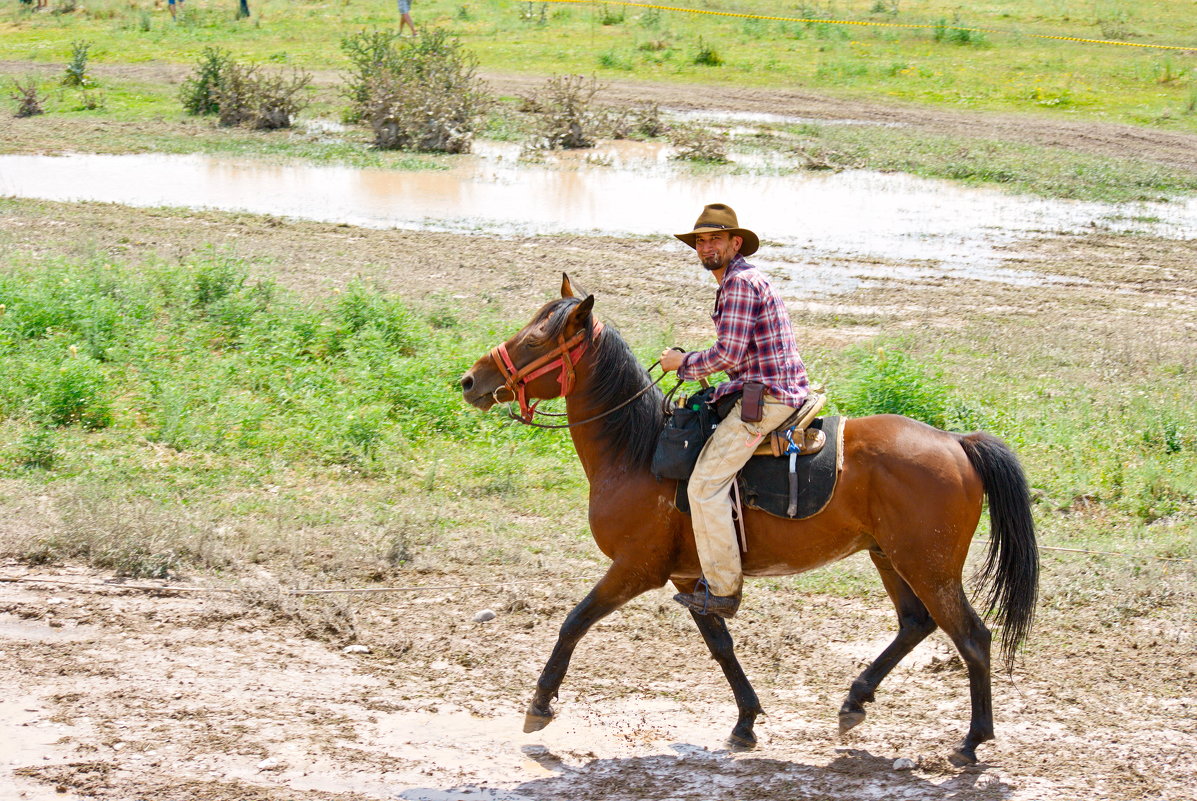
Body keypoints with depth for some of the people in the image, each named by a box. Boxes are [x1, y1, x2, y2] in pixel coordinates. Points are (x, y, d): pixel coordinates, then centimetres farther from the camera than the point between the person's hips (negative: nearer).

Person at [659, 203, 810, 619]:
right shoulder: (743, 280, 21)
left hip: (765, 398, -12)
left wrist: (684, 364, -4)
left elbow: (729, 354, -19)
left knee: (705, 484, -14)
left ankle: (723, 590, -13)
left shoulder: (740, 282, -13)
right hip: (787, 392, 12)